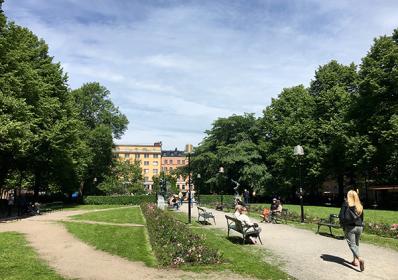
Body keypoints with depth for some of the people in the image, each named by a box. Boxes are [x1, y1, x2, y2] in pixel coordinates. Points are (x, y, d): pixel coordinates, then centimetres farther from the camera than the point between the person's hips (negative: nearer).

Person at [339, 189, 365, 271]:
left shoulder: (345, 204, -7)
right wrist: (361, 226, 17)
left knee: (352, 245, -3)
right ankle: (355, 260, 22)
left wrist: (343, 225, 1)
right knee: (356, 244, 19)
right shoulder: (360, 205, 6)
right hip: (359, 227, 5)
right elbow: (362, 218, 11)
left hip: (350, 227, -5)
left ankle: (360, 258, -24)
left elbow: (341, 216, -9)